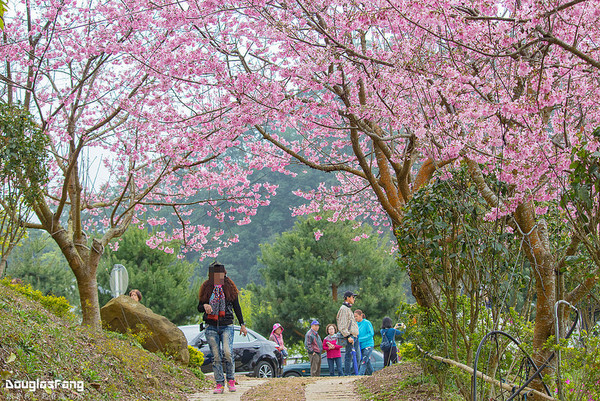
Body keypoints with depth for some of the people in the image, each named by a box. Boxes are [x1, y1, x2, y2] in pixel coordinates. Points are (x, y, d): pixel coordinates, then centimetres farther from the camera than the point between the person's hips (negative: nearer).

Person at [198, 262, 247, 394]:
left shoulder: (230, 288, 8)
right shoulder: (206, 289, 9)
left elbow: (236, 307, 13)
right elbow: (199, 308, 12)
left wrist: (242, 325, 11)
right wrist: (205, 306, -12)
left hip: (227, 326, -1)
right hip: (211, 327, 1)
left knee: (227, 353, -17)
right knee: (216, 356, -1)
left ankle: (231, 380, -2)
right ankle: (220, 384, 3)